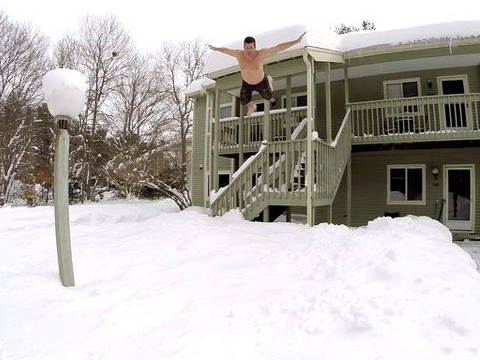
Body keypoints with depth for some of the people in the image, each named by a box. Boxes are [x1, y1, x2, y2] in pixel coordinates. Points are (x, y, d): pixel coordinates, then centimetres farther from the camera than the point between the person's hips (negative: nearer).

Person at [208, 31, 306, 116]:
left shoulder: (261, 53, -35)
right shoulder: (239, 54, -28)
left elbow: (279, 47, -36)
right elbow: (226, 50, -8)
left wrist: (296, 41, -39)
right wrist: (216, 49, 10)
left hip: (261, 81, -1)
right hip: (247, 83, 2)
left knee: (268, 97, 22)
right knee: (244, 101, 13)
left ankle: (268, 80, 54)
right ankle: (252, 106, 51)